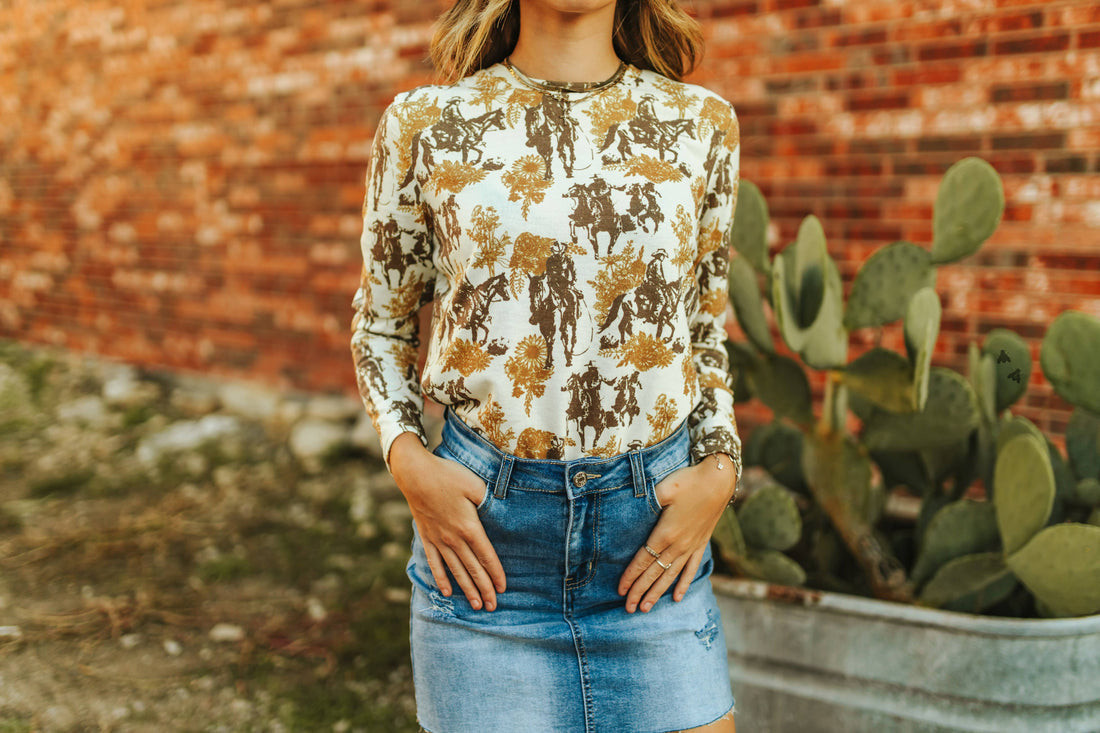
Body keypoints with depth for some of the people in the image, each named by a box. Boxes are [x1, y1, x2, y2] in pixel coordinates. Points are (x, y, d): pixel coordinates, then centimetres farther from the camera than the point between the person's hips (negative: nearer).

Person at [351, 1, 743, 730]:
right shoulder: (424, 125, 1)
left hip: (655, 530, 1)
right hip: (482, 532, -1)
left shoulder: (702, 123, 6)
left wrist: (720, 468, 0)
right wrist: (408, 460, -6)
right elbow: (380, 326, 11)